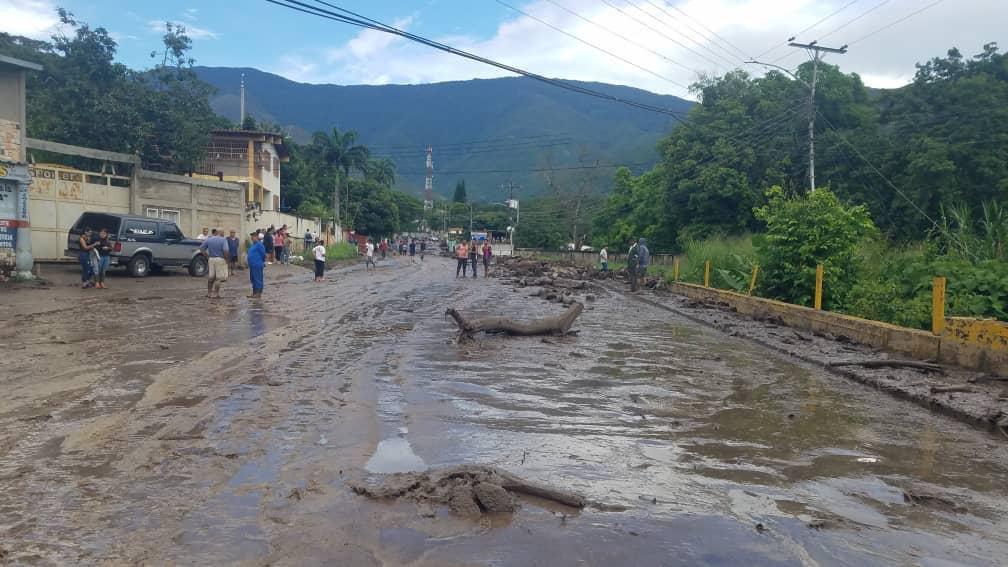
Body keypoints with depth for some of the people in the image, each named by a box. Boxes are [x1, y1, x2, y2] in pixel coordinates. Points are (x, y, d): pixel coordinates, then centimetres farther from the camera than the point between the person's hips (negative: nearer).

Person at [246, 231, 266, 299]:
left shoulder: (259, 245, -13)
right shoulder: (253, 244, 16)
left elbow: (263, 254, -13)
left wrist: (262, 262, 0)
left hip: (257, 265, -10)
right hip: (252, 265, 10)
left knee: (258, 280, -6)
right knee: (253, 279, 14)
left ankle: (258, 294, -3)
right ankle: (254, 293, 21)